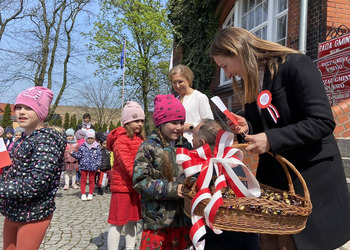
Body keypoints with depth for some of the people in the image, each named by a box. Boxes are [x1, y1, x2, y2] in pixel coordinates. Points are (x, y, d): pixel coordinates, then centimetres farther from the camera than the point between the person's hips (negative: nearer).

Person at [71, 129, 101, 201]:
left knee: (91, 180, 9)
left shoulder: (97, 147, 0)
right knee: (83, 180, 8)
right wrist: (73, 153, -9)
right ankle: (83, 194, 18)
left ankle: (90, 194, 20)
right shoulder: (82, 146, 2)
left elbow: (99, 156, 1)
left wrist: (98, 164, -10)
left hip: (93, 166, -1)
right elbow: (79, 156, 6)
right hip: (84, 166, 1)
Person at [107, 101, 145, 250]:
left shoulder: (140, 140, 12)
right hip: (123, 187, -8)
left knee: (132, 220, 16)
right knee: (118, 222, 0)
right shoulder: (121, 140, -13)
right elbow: (128, 165, -22)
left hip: (135, 187, 8)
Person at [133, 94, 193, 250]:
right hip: (157, 220, -5)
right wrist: (172, 189, -20)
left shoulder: (185, 146, 8)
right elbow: (140, 181, -13)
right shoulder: (149, 147, -8)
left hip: (184, 217, 5)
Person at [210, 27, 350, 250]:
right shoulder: (252, 80, 7)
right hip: (273, 172, 7)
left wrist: (271, 139, -26)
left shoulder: (296, 65, -17)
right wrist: (247, 127, -7)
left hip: (311, 172, -7)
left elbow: (323, 122, -22)